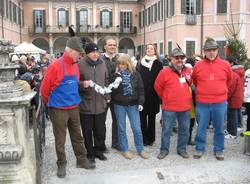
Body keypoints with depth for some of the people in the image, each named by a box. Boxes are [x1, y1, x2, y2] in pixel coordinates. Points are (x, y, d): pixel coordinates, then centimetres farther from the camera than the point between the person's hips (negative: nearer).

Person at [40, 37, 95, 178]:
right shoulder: (55, 66, -15)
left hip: (74, 108, 6)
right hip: (59, 110, -6)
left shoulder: (75, 66, 6)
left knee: (77, 136, 15)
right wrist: (51, 103, 3)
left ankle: (82, 160, 27)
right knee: (60, 139, 6)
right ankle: (61, 164, 20)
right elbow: (45, 87, -9)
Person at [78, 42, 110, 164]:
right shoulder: (80, 65, -9)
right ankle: (90, 153, 24)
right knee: (87, 131, 7)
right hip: (86, 104, -4)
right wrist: (82, 84, -25)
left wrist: (107, 96, 14)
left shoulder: (102, 64, 8)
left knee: (100, 130, 14)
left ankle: (99, 150, 32)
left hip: (101, 104, 4)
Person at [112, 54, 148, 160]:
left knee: (137, 128, 2)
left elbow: (140, 89, 1)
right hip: (119, 105, 0)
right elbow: (112, 91, -3)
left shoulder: (136, 75, 0)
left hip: (132, 104, 0)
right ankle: (124, 149, 22)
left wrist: (140, 102, -7)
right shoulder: (116, 75, -2)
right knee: (121, 128, 9)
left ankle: (140, 150, 17)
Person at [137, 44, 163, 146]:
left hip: (153, 94, -1)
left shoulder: (158, 64, 3)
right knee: (142, 116, 2)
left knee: (151, 116, 8)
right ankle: (144, 138, 12)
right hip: (142, 94, 1)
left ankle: (150, 138, 19)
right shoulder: (140, 63, 9)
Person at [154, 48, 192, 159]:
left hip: (185, 107, 4)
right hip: (169, 107, -3)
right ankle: (164, 150, 20)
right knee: (166, 130, 5)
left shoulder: (188, 71, 5)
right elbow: (157, 86, 2)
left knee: (184, 129, 12)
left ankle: (182, 149, 27)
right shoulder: (165, 72, -8)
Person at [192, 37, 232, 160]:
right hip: (202, 103, 0)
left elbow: (229, 81, 15)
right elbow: (194, 81, 15)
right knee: (201, 128, 9)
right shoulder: (198, 65, -2)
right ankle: (199, 149, 25)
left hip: (220, 103, 0)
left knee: (219, 128, 11)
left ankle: (219, 150, 26)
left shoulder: (225, 65, -1)